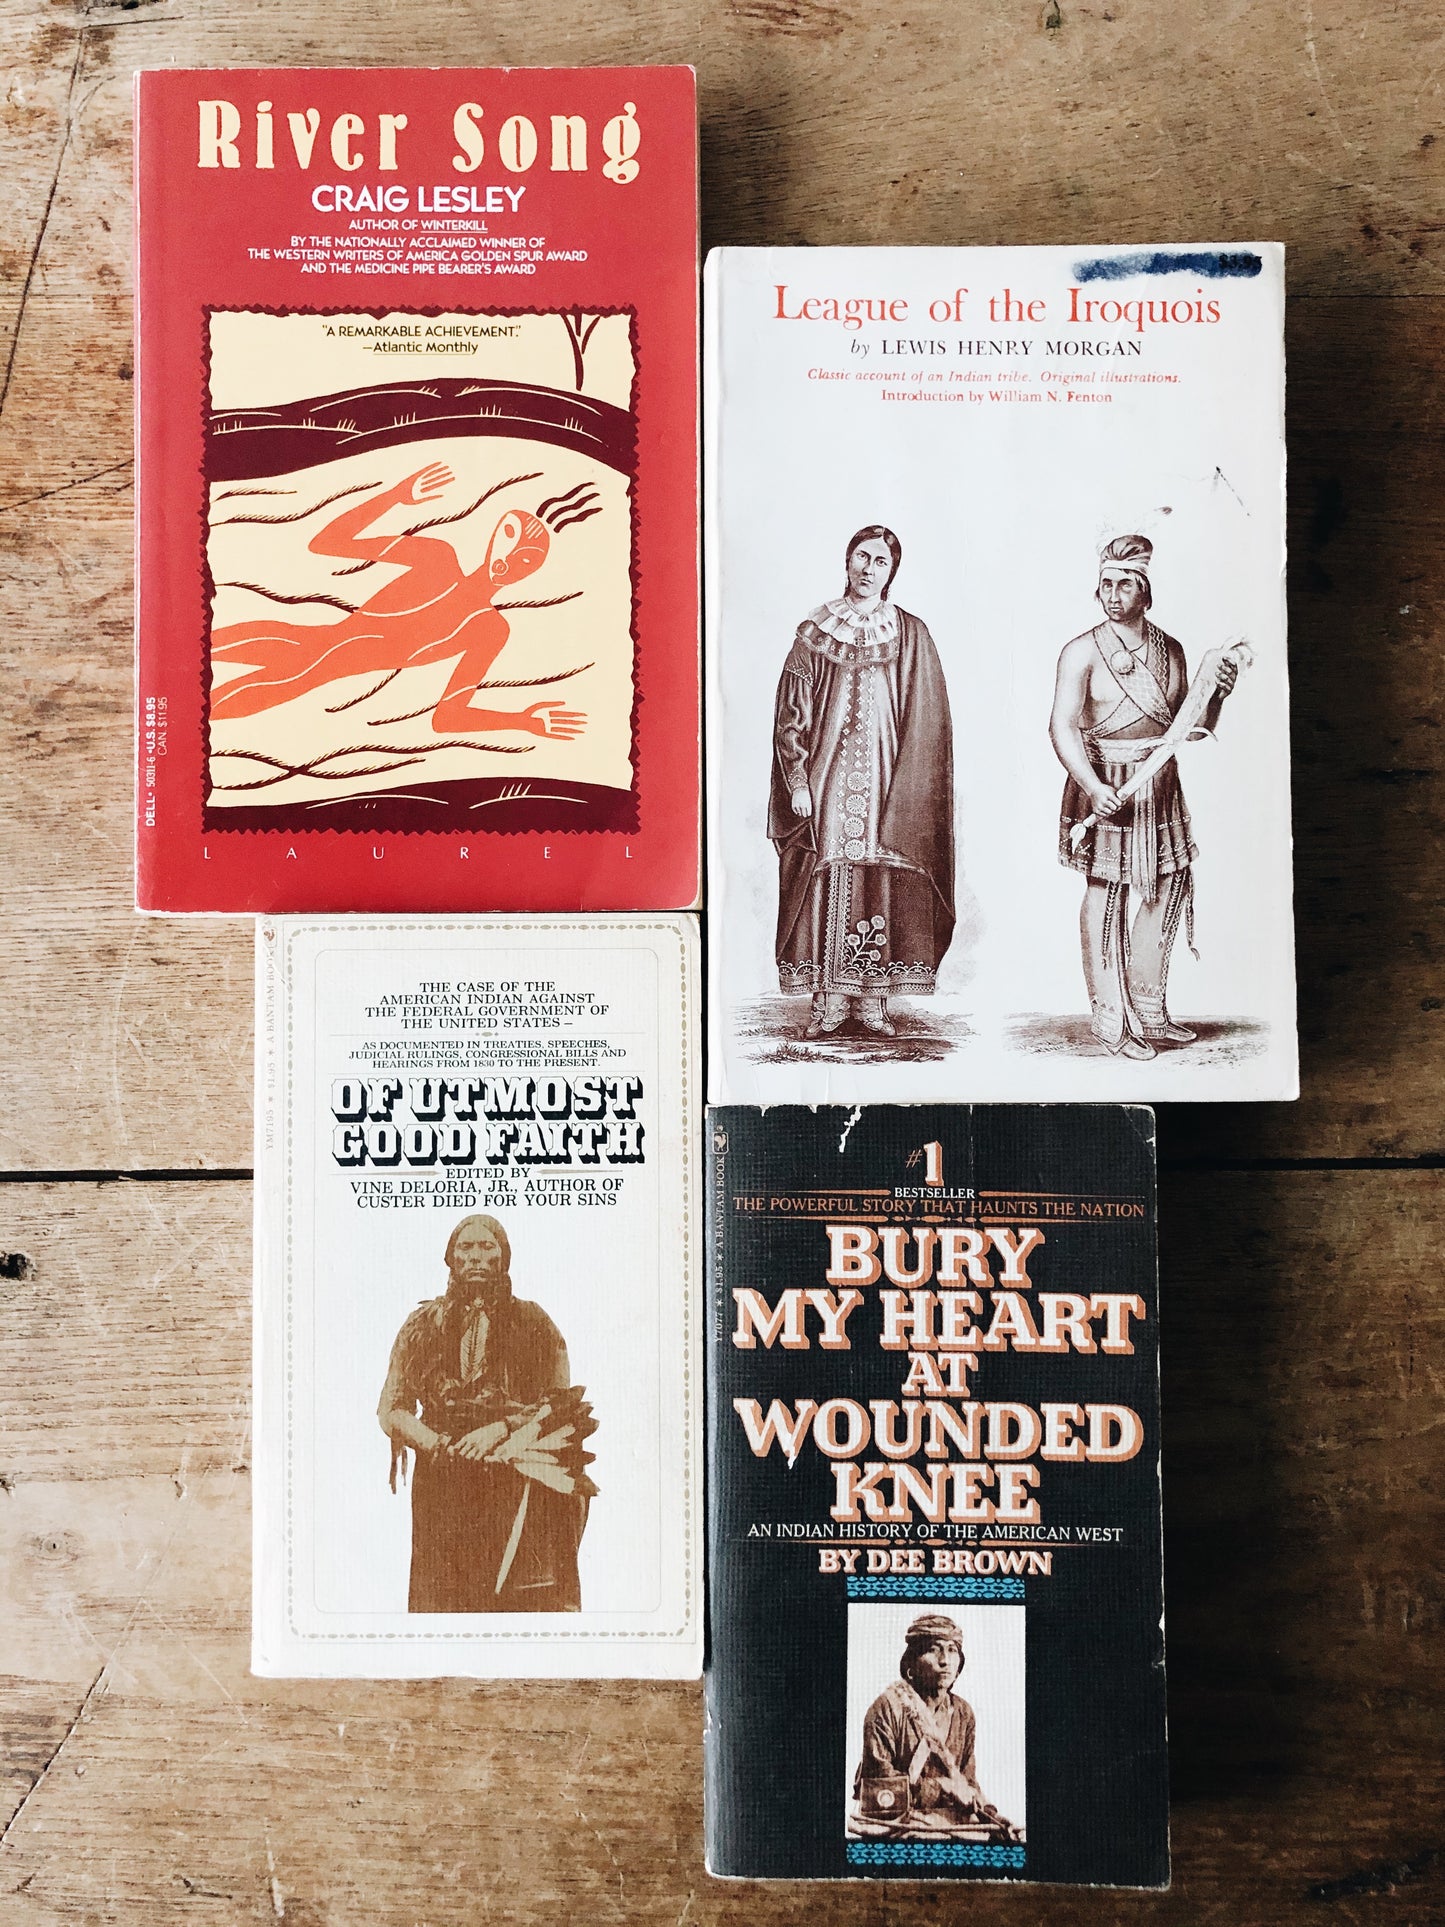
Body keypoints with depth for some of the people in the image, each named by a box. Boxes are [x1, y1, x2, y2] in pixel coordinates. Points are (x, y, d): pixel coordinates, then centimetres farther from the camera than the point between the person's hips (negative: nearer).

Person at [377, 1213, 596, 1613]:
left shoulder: (532, 1323, 10)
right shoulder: (423, 1325, 14)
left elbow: (561, 1403, 4)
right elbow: (391, 1411, 10)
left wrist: (501, 1429, -11)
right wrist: (442, 1446, -7)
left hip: (517, 1492, -1)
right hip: (442, 1485, 1)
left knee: (527, 1598, -11)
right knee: (438, 1596, -6)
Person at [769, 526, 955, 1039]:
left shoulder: (910, 636, 6)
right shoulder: (814, 632, 6)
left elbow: (924, 723, 3)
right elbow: (791, 715, 5)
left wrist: (907, 795, -5)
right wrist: (798, 782, -4)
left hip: (885, 783, 0)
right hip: (826, 783, 0)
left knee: (881, 887, -1)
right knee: (829, 883, -2)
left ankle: (872, 997, 6)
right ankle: (829, 1001, 3)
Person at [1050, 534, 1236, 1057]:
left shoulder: (1170, 651, 8)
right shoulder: (1083, 652, -8)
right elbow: (1063, 726, -18)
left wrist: (1217, 695, -7)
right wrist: (1093, 785, -30)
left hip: (1160, 788, 6)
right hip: (1105, 785, -6)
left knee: (1163, 892, 10)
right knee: (1105, 896, -2)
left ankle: (1148, 1009, 24)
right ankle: (1110, 1020, 6)